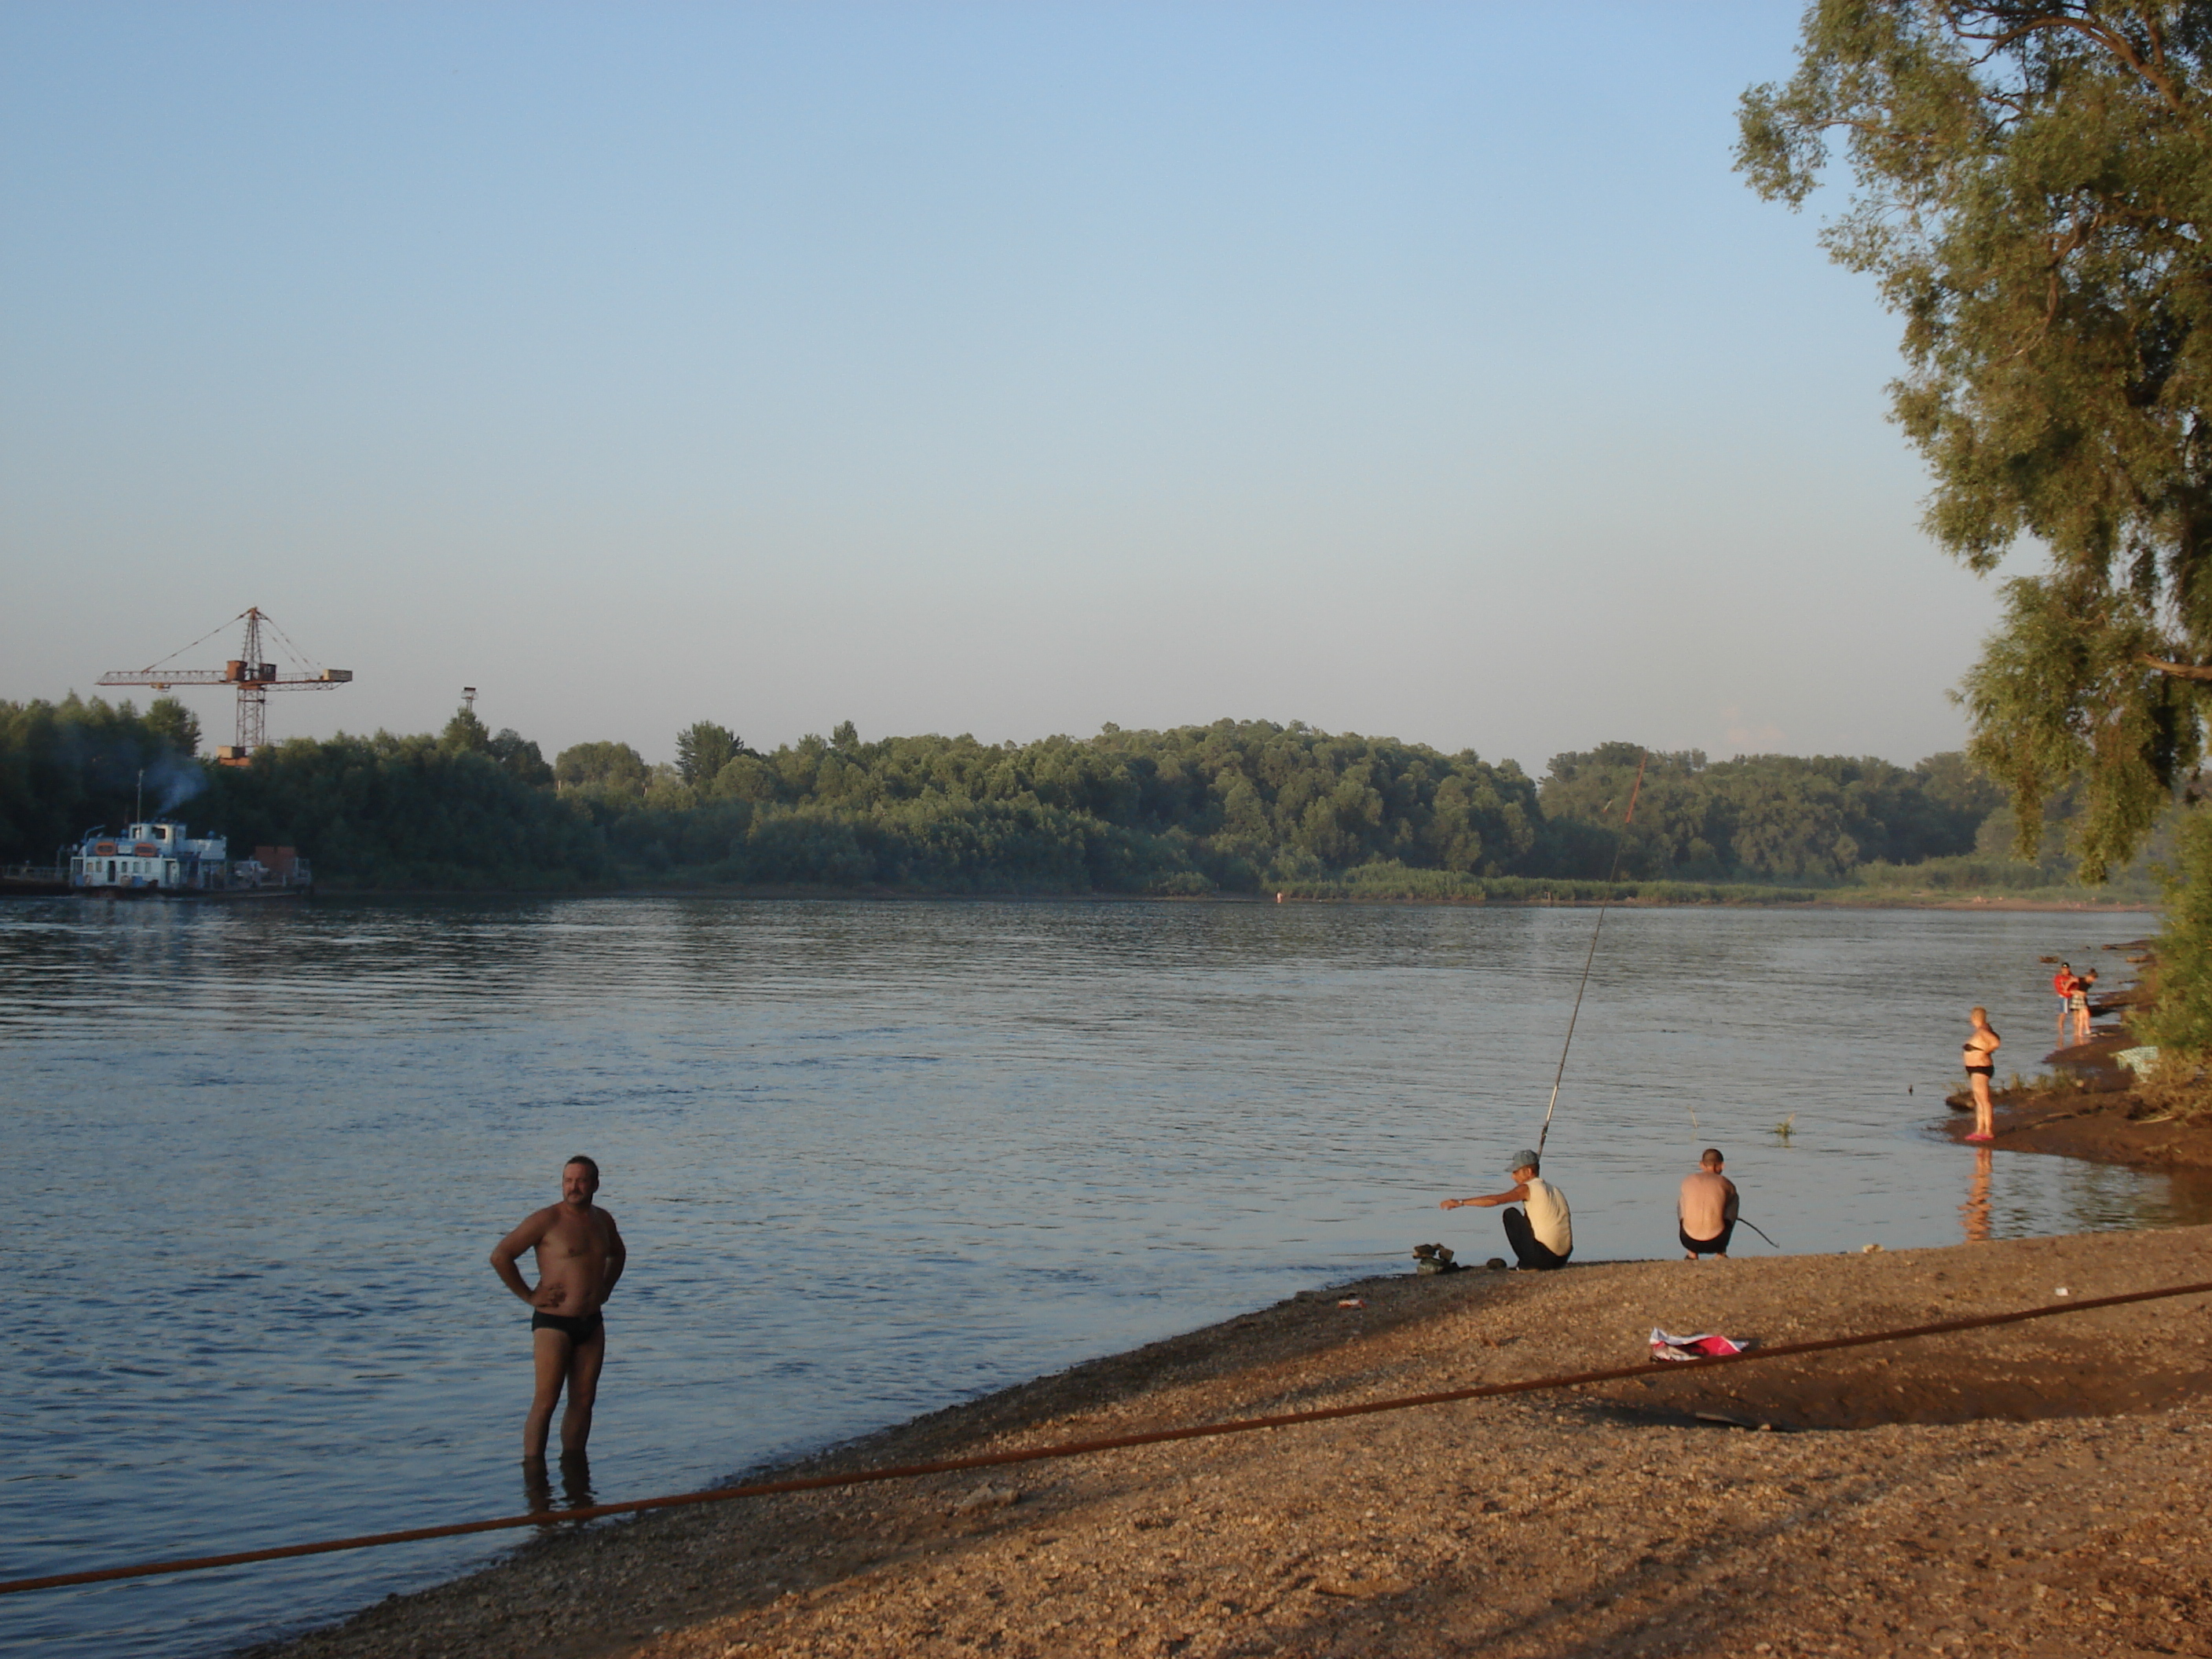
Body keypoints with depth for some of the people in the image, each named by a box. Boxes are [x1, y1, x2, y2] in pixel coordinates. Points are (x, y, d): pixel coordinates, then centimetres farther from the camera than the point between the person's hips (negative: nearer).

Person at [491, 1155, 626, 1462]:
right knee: (546, 1403, -8)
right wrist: (529, 1295, -10)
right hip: (553, 1322, -6)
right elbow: (500, 1256, -12)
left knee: (584, 1401, 7)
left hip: (591, 1322, 6)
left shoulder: (603, 1220, 10)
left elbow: (618, 1254, 32)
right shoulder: (547, 1220, -10)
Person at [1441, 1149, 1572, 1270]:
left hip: (1543, 1256, -8)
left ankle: (1526, 1264, 4)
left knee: (1510, 1214, 5)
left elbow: (1495, 1200, -14)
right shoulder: (1555, 1190, 17)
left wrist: (1460, 1202, -12)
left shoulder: (1528, 1189, -6)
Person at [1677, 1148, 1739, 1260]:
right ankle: (1721, 1253, 29)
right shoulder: (1726, 1184, 6)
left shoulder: (1688, 1181, 10)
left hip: (1690, 1241, 1)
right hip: (1716, 1242, -1)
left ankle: (1692, 1254, 31)